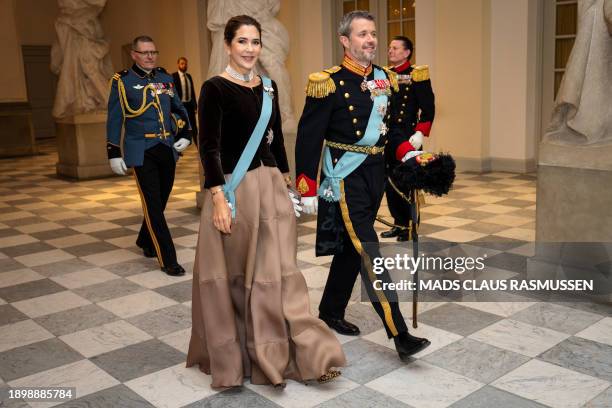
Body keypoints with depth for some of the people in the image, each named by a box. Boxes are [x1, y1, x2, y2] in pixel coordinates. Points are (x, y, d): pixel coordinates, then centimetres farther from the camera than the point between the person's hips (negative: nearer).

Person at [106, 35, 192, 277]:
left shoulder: (165, 78, 11)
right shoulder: (122, 81, -2)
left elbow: (179, 109, 20)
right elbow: (114, 120, -2)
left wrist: (185, 134, 6)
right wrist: (114, 154, -5)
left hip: (168, 150, 5)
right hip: (142, 152, -5)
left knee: (161, 200, 15)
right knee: (153, 205, -6)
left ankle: (145, 241, 39)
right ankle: (168, 260, -3)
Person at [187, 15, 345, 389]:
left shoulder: (269, 86, 10)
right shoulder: (215, 88, -9)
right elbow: (209, 147, -14)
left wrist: (287, 182, 15)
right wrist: (219, 198, -20)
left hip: (272, 186, 6)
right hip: (235, 189, -5)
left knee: (277, 270, 7)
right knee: (236, 273, 6)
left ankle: (303, 353, 13)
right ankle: (231, 354, 25)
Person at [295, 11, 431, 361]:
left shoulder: (385, 79, 9)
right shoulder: (329, 83, -12)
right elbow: (309, 138, -12)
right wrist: (307, 190, -14)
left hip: (375, 174, 7)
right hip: (345, 177, -7)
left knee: (351, 247, 16)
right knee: (369, 253, -9)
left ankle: (331, 312, 34)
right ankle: (400, 335, -7)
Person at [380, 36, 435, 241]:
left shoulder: (417, 75, -6)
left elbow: (428, 108, -11)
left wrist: (420, 134, -19)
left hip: (408, 140, -6)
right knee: (389, 184, 10)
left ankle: (410, 226, 15)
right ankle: (399, 224, 24)